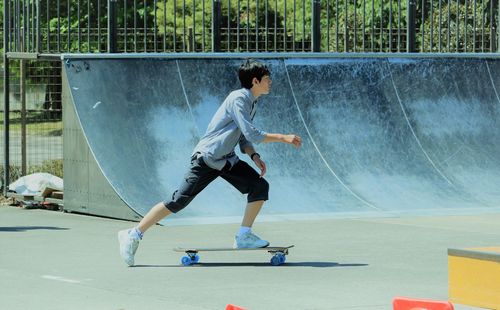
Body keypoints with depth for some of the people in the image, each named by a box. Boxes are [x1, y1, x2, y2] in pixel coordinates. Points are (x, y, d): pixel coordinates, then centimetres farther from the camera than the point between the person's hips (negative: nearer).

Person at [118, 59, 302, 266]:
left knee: (260, 187, -6)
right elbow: (252, 135, -26)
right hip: (206, 157, -9)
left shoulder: (251, 102, 10)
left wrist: (254, 156, -1)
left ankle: (244, 236, 0)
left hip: (227, 160, 9)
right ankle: (134, 234, -4)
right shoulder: (238, 99, -19)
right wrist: (283, 138, -21)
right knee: (178, 201, -11)